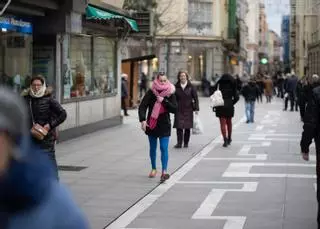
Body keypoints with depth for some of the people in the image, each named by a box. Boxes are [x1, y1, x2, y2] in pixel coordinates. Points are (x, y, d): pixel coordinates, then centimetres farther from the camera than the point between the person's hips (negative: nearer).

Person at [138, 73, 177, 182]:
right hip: (151, 124, 1)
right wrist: (143, 120, -25)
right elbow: (142, 106, -12)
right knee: (152, 148, 13)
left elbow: (174, 109, -9)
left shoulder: (170, 94, -3)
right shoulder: (151, 93, -6)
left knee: (164, 148, -10)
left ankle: (164, 171, -14)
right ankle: (153, 168, 30)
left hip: (164, 125, -1)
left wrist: (164, 101, -20)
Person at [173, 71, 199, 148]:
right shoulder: (176, 87, 4)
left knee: (187, 127, 4)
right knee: (179, 127, -8)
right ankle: (179, 143, -7)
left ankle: (186, 143, 16)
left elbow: (195, 98, 2)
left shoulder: (191, 87, 1)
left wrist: (196, 108, -4)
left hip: (188, 110, 0)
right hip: (179, 110, 0)